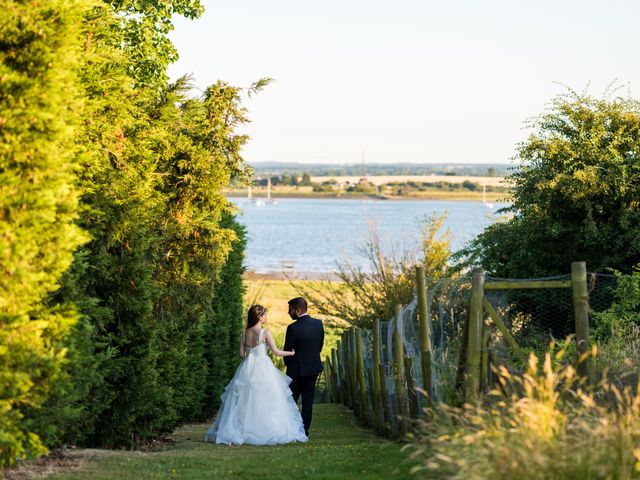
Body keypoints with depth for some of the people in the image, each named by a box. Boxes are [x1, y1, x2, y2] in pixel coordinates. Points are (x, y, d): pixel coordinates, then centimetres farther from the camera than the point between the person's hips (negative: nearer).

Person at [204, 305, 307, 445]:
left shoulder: (245, 333, 5)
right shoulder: (265, 333, -9)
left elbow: (242, 354, 6)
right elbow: (276, 351, -9)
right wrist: (291, 353, 5)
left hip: (247, 369, 5)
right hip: (263, 368, -5)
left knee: (245, 402, 8)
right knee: (265, 401, -1)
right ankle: (269, 432, -2)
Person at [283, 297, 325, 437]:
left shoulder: (293, 328, -20)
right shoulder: (318, 324, -2)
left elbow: (287, 350, -11)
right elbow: (320, 345, 7)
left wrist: (288, 364, 8)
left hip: (297, 369, -5)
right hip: (314, 368, 5)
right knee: (308, 400, 10)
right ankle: (305, 430, 11)